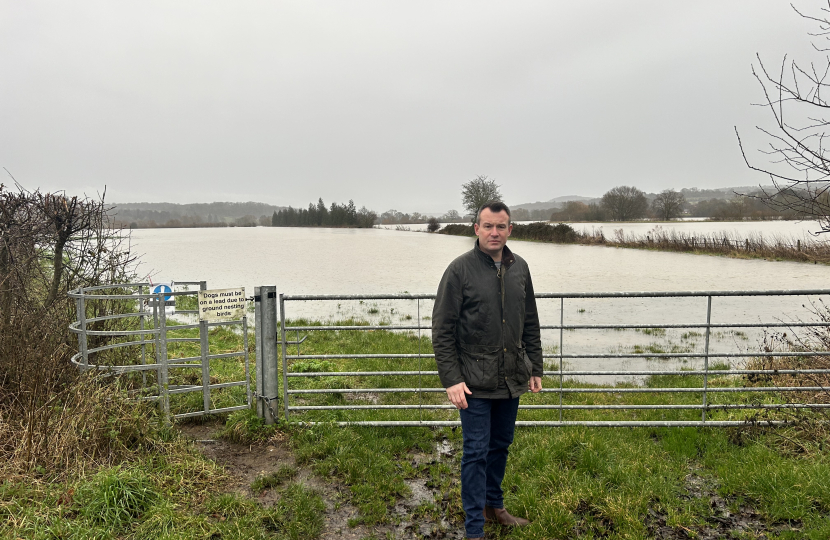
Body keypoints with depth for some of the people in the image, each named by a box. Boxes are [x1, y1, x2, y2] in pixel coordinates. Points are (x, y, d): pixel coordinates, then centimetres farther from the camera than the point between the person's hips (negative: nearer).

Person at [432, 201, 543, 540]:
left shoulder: (519, 268, 6)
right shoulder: (460, 269, -10)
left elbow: (530, 324, 14)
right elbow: (442, 330, -10)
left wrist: (535, 368, 12)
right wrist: (451, 379, -15)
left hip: (511, 379, 5)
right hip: (475, 383, -5)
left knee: (501, 446, 18)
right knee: (476, 453, 1)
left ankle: (494, 505, 38)